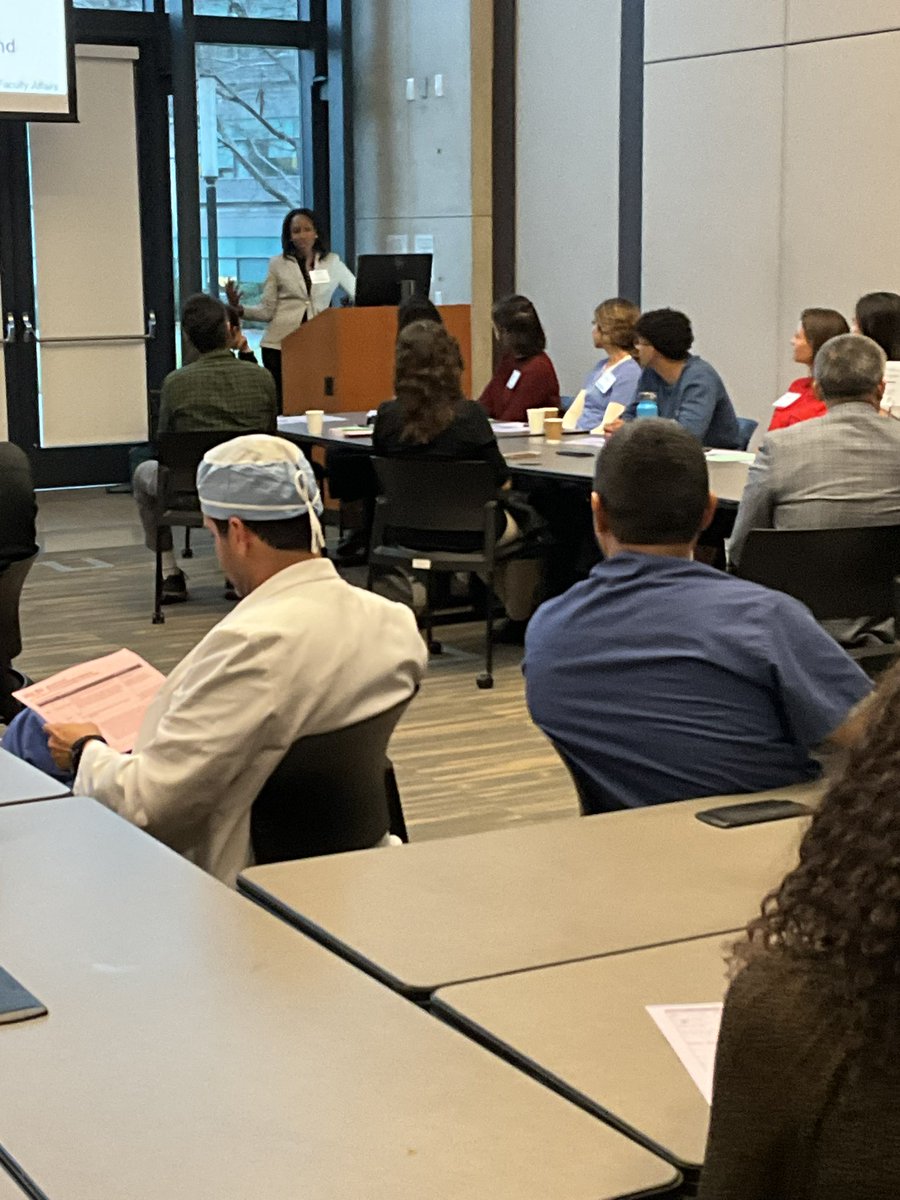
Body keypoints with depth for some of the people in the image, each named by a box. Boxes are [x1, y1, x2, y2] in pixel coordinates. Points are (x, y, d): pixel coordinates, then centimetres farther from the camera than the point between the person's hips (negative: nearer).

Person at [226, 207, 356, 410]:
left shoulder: (332, 262, 10)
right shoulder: (278, 264, 6)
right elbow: (267, 311, 4)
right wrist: (238, 308, -13)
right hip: (280, 345, -1)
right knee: (281, 405, -6)